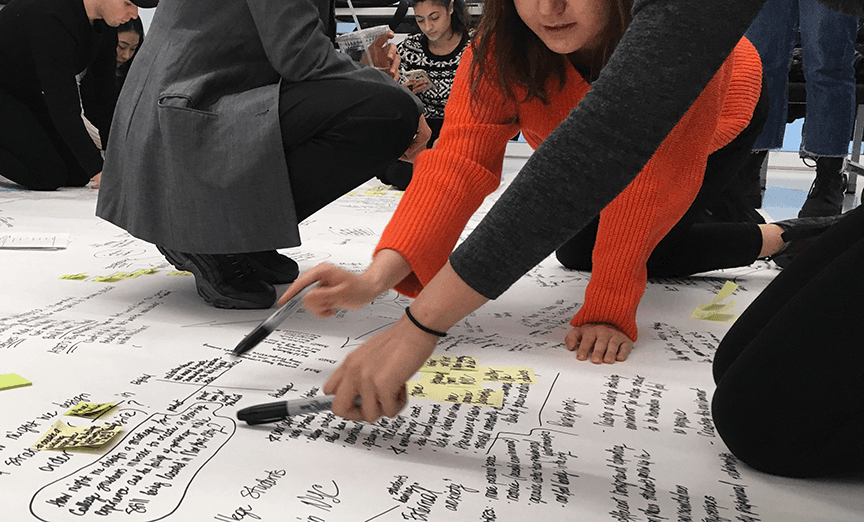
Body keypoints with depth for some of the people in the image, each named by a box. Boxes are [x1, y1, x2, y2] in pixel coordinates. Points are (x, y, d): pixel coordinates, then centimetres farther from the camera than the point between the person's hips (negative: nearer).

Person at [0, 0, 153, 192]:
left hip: (28, 93, 8)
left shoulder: (105, 21, -10)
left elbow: (105, 94, -3)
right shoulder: (52, 19, -35)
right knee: (48, 176, -20)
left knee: (78, 174, 0)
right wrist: (98, 171, -38)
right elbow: (64, 108, -36)